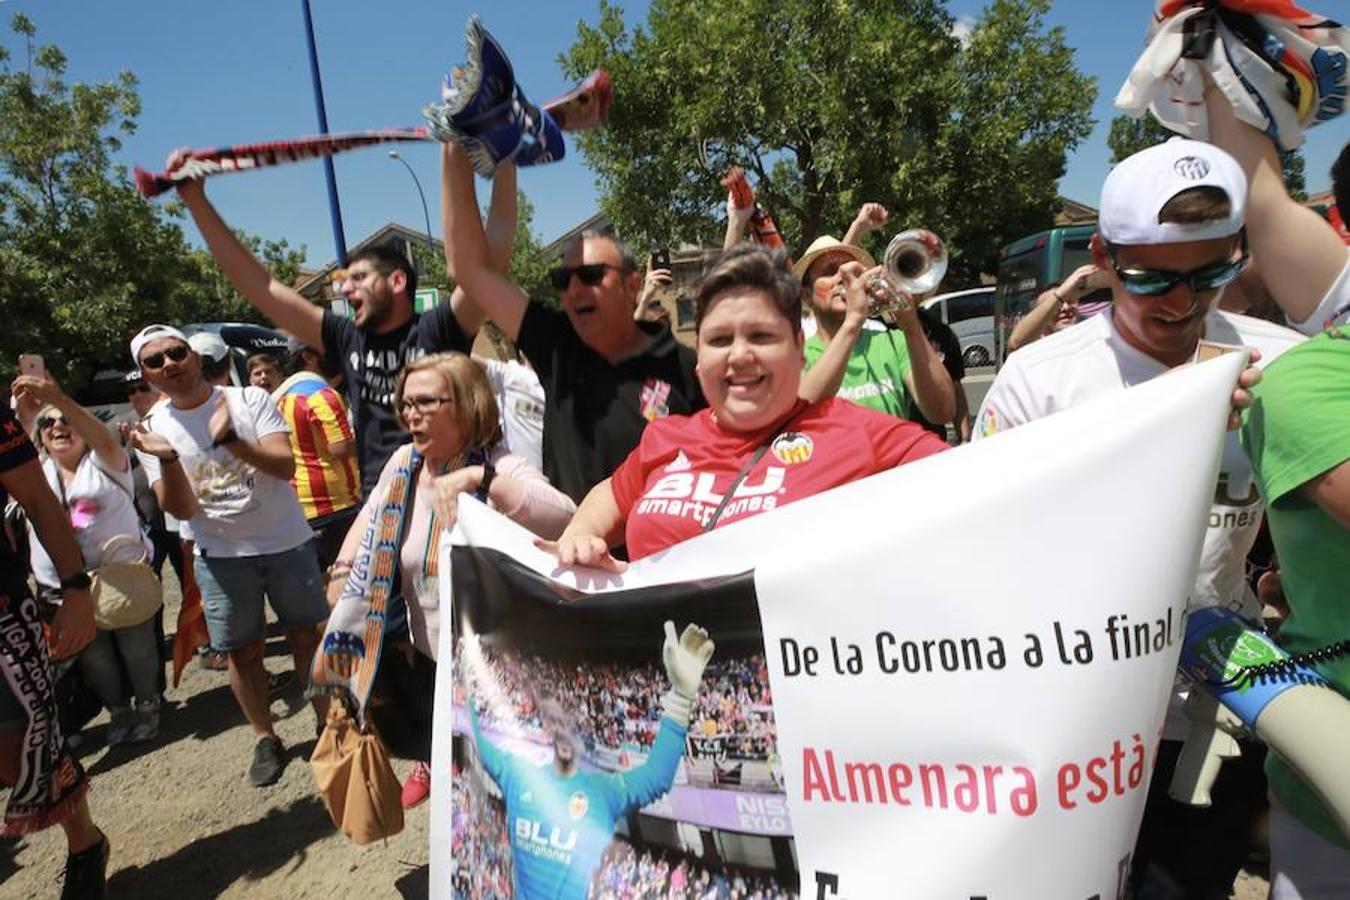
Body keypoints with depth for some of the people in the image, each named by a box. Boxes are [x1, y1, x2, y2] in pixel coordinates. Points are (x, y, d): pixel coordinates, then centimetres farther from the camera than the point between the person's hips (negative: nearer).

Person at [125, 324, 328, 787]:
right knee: (243, 650, 10)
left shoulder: (250, 399, -9)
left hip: (287, 543, -1)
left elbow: (285, 466, -17)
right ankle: (265, 739, 28)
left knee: (306, 634, 11)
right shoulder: (154, 428, -4)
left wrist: (230, 439, -30)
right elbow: (182, 509, -9)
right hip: (221, 557, 1)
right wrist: (167, 457, -26)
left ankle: (328, 721, 29)